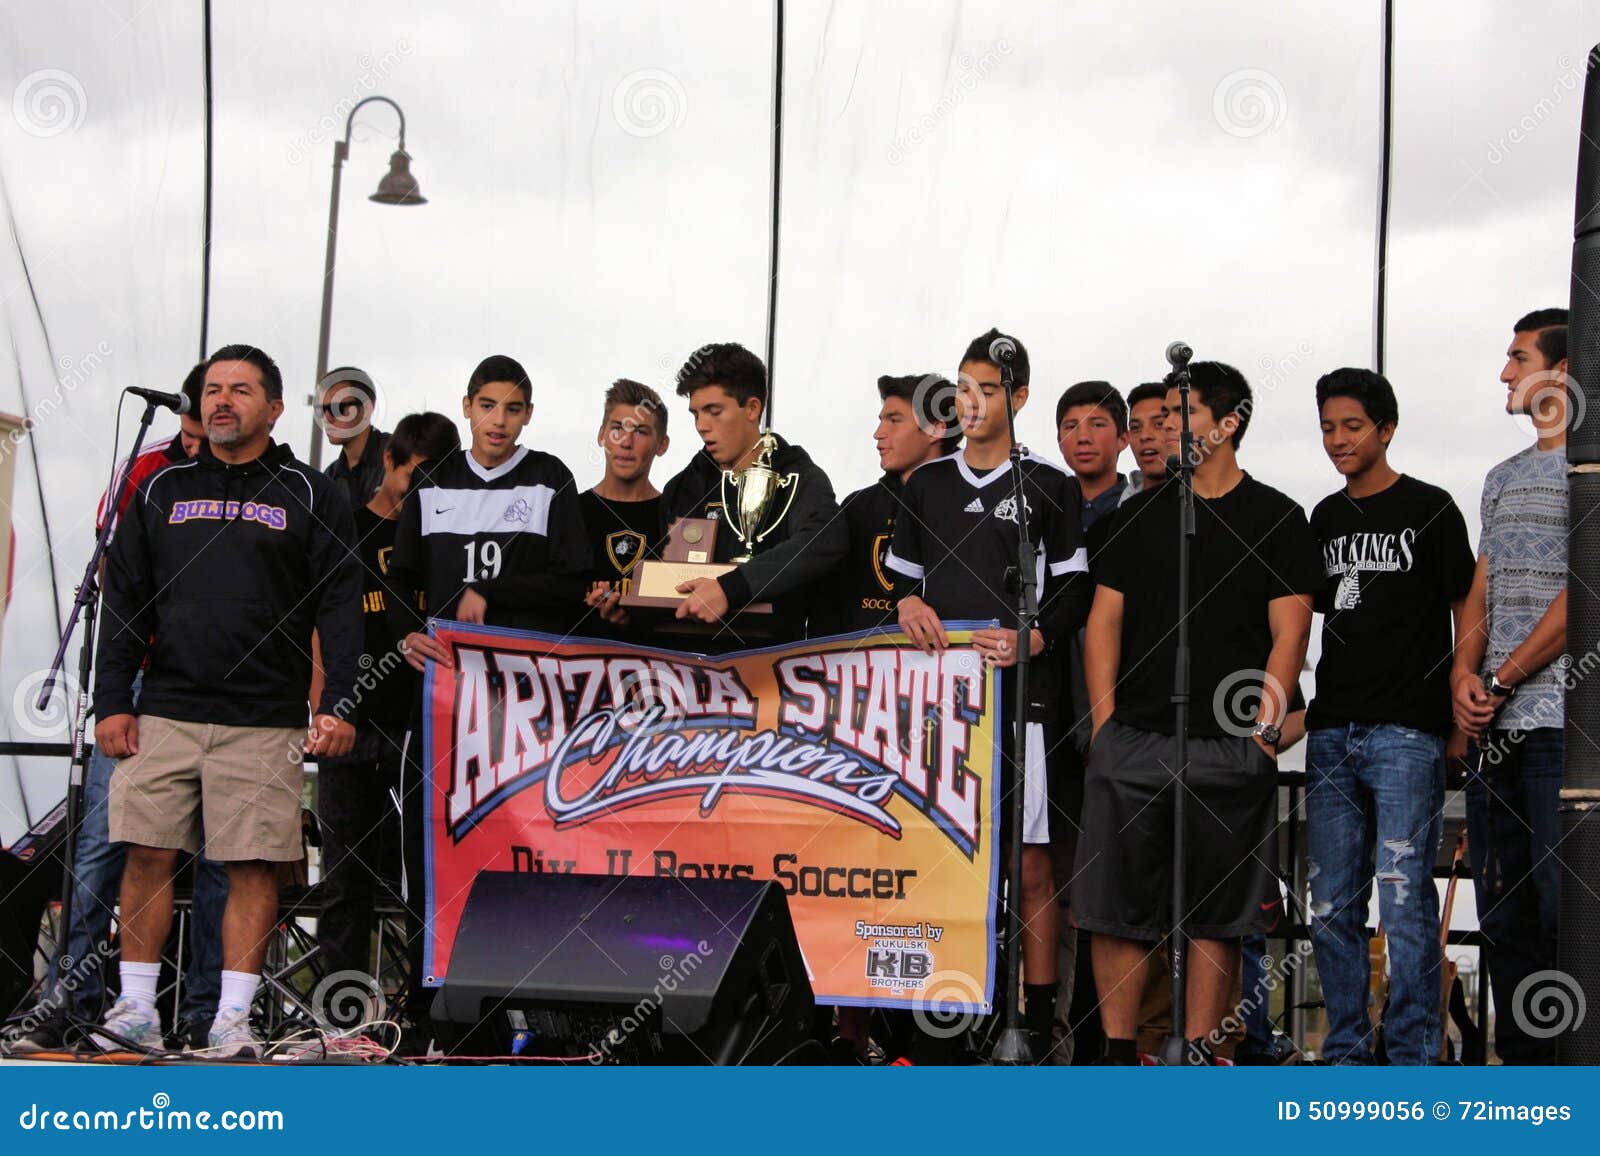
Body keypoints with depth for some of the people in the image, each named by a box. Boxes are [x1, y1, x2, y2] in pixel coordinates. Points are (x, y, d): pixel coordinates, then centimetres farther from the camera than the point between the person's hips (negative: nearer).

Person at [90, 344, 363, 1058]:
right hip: (163, 714, 2)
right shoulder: (163, 490, 14)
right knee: (148, 854, -2)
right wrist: (112, 700, 4)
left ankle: (233, 1018, 1)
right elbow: (124, 601, 13)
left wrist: (337, 703, -9)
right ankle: (136, 1010, 5)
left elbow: (340, 608, 2)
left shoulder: (309, 495, 7)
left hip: (265, 722, -2)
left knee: (254, 865, -4)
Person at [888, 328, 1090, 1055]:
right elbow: (903, 578, 20)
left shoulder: (1048, 490, 3)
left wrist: (1028, 640, -16)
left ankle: (1037, 1022, 2)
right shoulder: (927, 485, 15)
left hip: (1018, 693, -4)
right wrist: (908, 606, -2)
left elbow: (1074, 596, 1)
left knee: (1030, 860, -4)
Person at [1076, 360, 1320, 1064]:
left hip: (1228, 749, -3)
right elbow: (1104, 619, 12)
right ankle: (1117, 1051, 7)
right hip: (1130, 741, 3)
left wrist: (1265, 725, -9)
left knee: (1217, 910, 1)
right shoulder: (1140, 515, 14)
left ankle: (1198, 1052, 9)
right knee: (1116, 904, 0)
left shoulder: (1276, 520, 5)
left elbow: (1289, 634, 0)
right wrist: (1103, 717, 1)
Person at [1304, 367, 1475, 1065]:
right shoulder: (1326, 518, 16)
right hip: (1332, 732, 6)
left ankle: (1412, 1061, -4)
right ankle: (1346, 1055, 15)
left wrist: (1462, 709, -7)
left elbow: (1467, 613, 1)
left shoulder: (1429, 509, 1)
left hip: (1406, 732, -6)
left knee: (1405, 900, -9)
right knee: (1332, 906, 6)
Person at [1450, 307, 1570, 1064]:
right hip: (1495, 726, 8)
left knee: (1565, 908, -9)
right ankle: (1521, 1068, 15)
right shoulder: (1503, 480, 21)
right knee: (1505, 914, 9)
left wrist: (1503, 680, -11)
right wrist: (1464, 673, 0)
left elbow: (1581, 593, -13)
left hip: (1560, 723, -8)